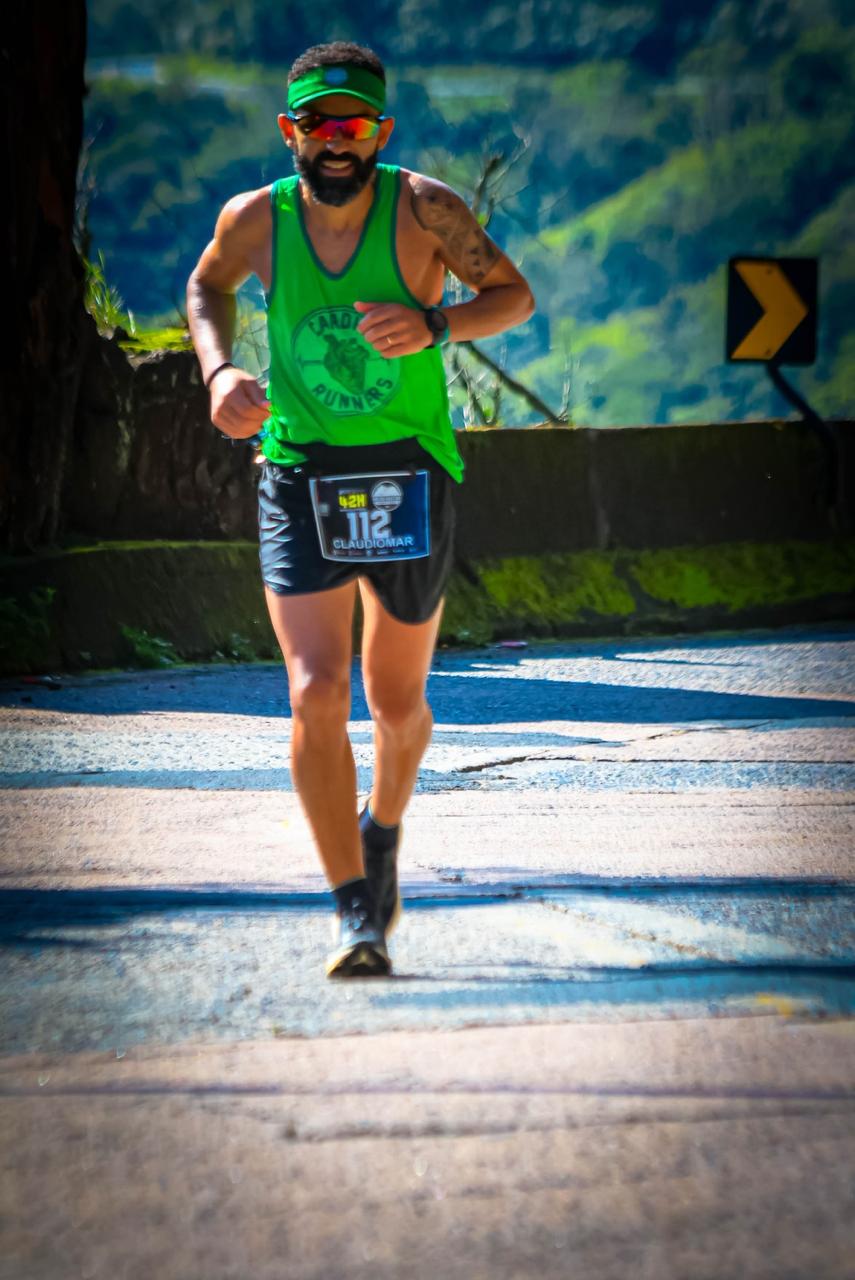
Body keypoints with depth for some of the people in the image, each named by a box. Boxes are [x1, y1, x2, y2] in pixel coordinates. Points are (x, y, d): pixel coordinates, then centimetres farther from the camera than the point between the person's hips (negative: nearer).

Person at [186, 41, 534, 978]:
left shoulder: (422, 208, -12)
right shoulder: (255, 220, -6)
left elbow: (514, 295, -3)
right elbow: (206, 289, 15)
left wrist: (436, 325, -23)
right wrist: (219, 371, -4)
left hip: (409, 476, 0)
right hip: (299, 477, 0)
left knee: (396, 702, 12)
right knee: (317, 696, -14)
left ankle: (382, 827, 45)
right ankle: (355, 914, -9)